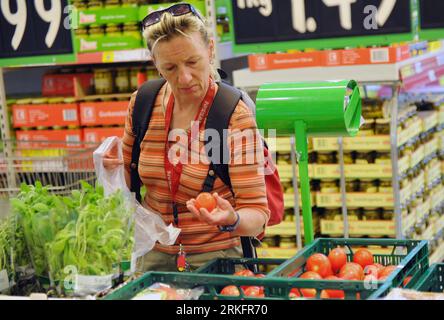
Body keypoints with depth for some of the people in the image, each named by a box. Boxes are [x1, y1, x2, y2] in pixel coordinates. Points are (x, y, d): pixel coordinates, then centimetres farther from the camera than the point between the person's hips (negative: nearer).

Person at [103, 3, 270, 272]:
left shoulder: (236, 116, -14)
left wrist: (231, 220, -35)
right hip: (153, 257, 4)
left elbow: (257, 215, -14)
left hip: (215, 258, -3)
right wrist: (115, 167, -7)